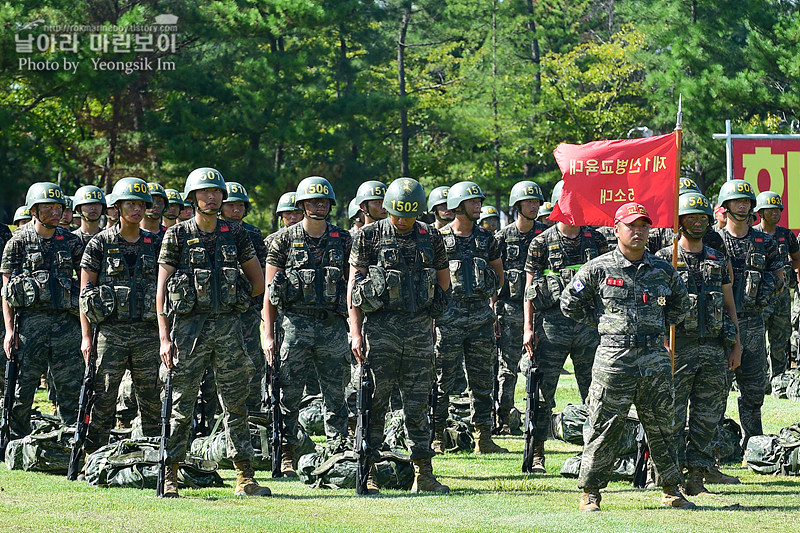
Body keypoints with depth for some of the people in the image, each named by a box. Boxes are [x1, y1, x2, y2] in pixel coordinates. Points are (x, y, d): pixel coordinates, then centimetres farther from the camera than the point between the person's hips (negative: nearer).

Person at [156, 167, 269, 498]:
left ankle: (245, 478, 6)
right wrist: (164, 338, -8)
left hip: (228, 326, 2)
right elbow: (162, 289, -2)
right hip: (189, 325, -2)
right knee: (181, 405, -1)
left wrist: (230, 300, 12)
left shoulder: (235, 235, 9)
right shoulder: (177, 236, 1)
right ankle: (170, 478, 6)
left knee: (236, 404, 4)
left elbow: (258, 283, 18)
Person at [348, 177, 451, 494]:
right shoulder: (369, 237, 0)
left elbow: (444, 281, 21)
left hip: (419, 328, 3)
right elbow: (354, 285, -1)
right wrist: (355, 333, -7)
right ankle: (368, 472, 1)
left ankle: (423, 473, 8)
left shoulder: (431, 238, 8)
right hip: (380, 327, -3)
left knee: (418, 402, 6)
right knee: (376, 400, -2)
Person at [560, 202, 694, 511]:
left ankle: (671, 492, 20)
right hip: (614, 358, -3)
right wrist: (602, 322, 5)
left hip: (656, 359, 3)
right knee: (603, 430, -1)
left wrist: (660, 324, 14)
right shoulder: (598, 270, -1)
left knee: (662, 429, 10)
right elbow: (569, 303, 8)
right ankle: (590, 493, 7)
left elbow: (680, 303, 27)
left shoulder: (662, 270, 9)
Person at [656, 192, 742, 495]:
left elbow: (729, 305, 17)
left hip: (714, 350, 4)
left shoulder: (718, 261, 14)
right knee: (673, 416, -4)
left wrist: (736, 346, 10)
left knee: (707, 417, 5)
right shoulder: (664, 260, 0)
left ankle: (696, 478, 10)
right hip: (678, 348, -4)